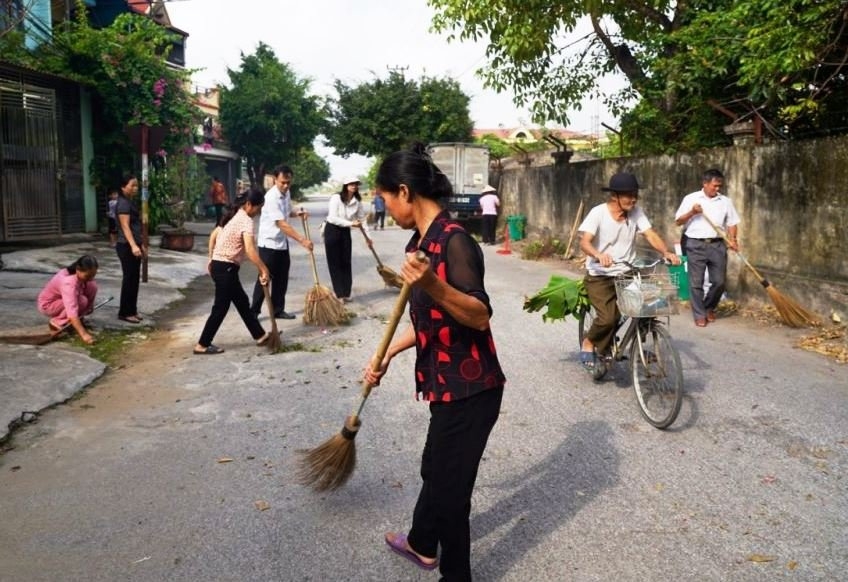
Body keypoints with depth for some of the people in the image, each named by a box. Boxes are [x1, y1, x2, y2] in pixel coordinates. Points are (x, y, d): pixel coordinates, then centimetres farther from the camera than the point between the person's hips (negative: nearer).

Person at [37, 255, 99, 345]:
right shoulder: (69, 282, -39)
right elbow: (72, 311, -48)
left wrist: (89, 306, -8)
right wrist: (84, 334, -54)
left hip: (66, 299, 8)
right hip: (48, 304, -8)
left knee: (92, 286, -13)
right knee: (82, 301, -31)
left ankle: (78, 319, 2)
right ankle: (57, 322, -10)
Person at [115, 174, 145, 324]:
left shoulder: (131, 203, 16)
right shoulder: (123, 203, -13)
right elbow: (125, 227, -22)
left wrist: (141, 245, 24)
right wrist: (133, 246, -32)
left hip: (134, 246, 10)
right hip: (126, 246, -9)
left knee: (135, 279, 11)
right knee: (129, 279, -6)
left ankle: (132, 311, 17)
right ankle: (125, 313, 1)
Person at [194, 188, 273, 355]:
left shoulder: (234, 216, 12)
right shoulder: (246, 220, -17)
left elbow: (214, 235, 20)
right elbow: (249, 250, -29)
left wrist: (211, 259, 25)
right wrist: (264, 270, -26)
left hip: (219, 265, 10)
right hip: (226, 268, -10)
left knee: (242, 302, 15)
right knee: (220, 308, 0)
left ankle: (260, 336, 24)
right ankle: (202, 345, 8)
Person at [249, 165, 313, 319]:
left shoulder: (287, 193, 4)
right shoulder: (272, 197, -23)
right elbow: (281, 224, -30)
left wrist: (297, 213, 1)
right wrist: (302, 240, -35)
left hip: (282, 243, 8)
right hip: (269, 244, -8)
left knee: (281, 279, 12)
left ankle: (277, 310, 22)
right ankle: (253, 311, 9)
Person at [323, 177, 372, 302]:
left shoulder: (357, 201, -4)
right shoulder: (336, 198, -19)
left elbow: (362, 219, 4)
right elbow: (333, 218, -26)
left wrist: (367, 237, 3)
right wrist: (351, 223, -31)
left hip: (345, 232, 5)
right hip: (332, 231, -5)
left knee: (346, 262, 6)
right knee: (335, 263, 0)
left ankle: (346, 293, 16)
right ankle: (339, 293, 6)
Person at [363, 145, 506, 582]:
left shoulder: (454, 241, -21)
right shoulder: (421, 242, 8)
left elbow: (480, 316, -27)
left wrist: (433, 285, -42)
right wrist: (387, 354, 17)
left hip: (470, 389, -9)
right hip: (448, 384, 9)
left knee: (450, 482, 6)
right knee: (434, 467, 26)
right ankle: (422, 543, 49)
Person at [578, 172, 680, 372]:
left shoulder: (636, 212, -1)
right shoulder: (598, 213, -13)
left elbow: (651, 235, -9)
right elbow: (585, 242, -23)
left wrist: (666, 252, -28)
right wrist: (599, 255, -44)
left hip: (625, 274, 5)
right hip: (599, 276, -5)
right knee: (608, 317, -22)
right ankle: (588, 343, 10)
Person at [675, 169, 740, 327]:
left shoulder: (726, 201, 8)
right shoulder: (690, 198, 1)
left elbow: (732, 223, 8)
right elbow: (678, 221, 1)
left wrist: (733, 240, -8)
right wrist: (692, 212, -16)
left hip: (717, 245, 2)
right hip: (696, 245, -2)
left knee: (719, 281, 3)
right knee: (696, 282, 0)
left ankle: (709, 308, 27)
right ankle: (699, 314, 11)